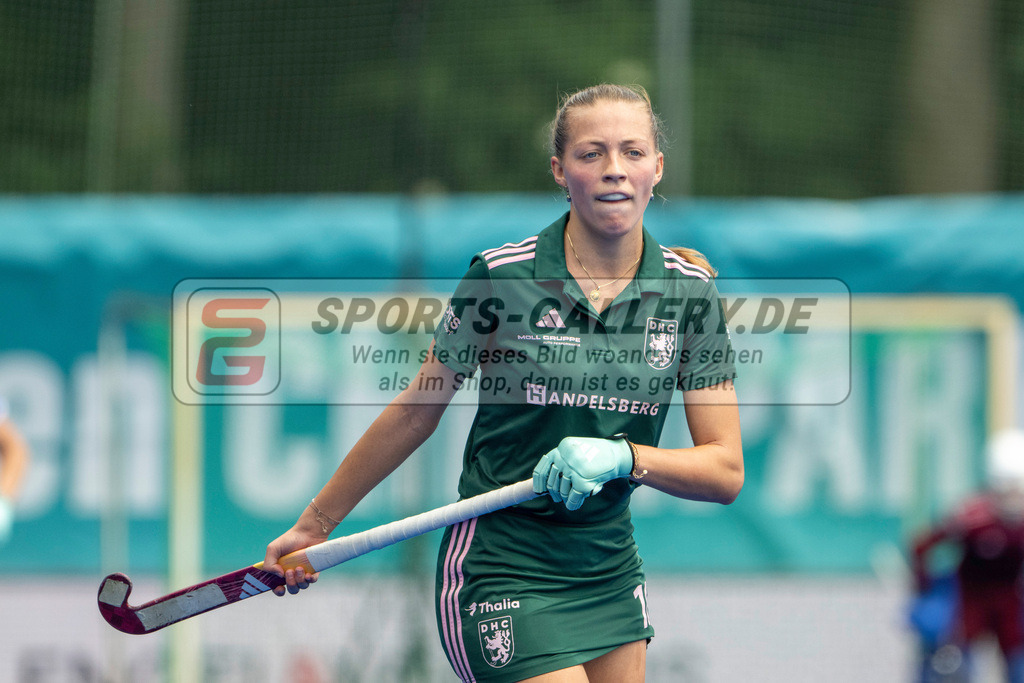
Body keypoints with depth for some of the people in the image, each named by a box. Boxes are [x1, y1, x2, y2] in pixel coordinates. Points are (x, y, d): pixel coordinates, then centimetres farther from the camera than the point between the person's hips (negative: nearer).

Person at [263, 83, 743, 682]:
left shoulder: (691, 291, -2)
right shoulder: (501, 276, -10)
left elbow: (726, 470, -3)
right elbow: (414, 412, 2)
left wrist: (622, 457, -21)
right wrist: (314, 525, 6)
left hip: (612, 577, 5)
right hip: (500, 577, -4)